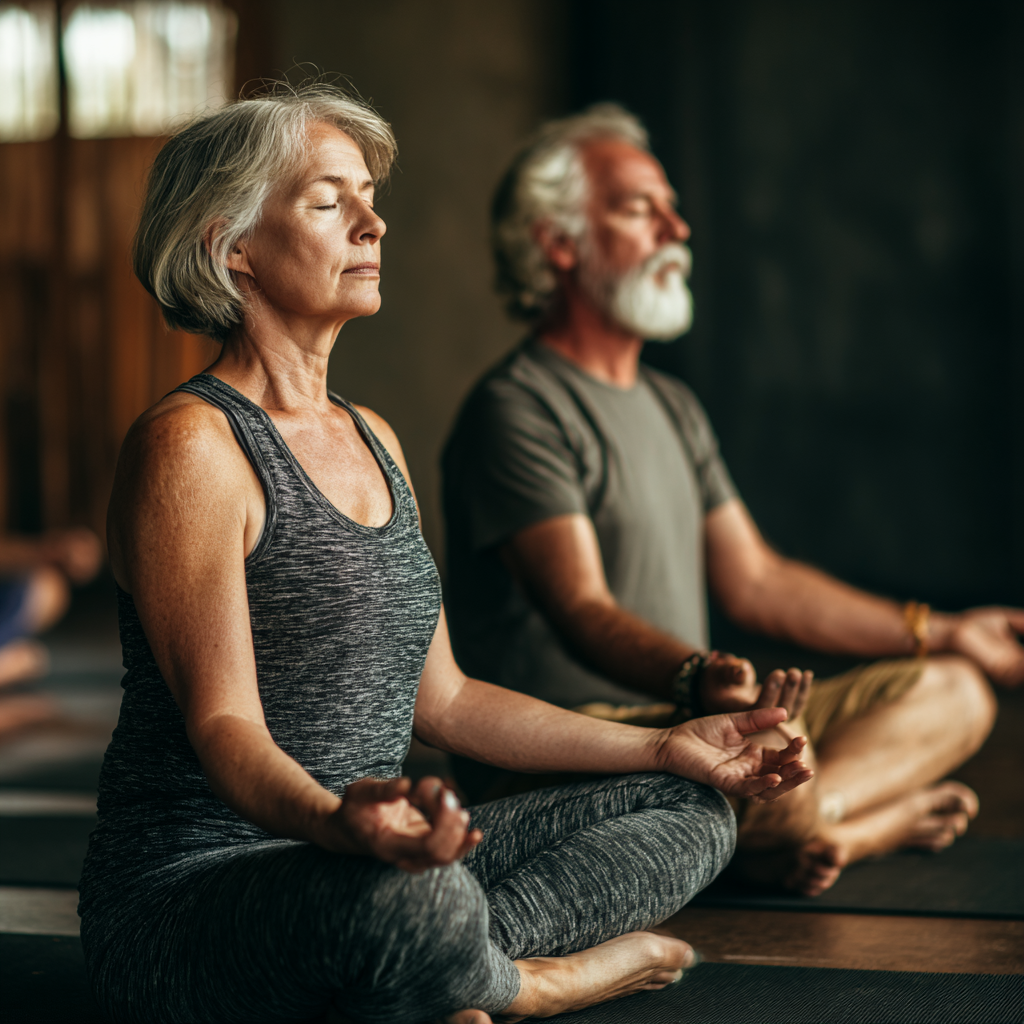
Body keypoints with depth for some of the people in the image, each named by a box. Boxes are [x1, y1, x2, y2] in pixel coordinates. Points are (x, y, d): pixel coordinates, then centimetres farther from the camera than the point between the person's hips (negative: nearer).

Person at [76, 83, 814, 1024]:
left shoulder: (373, 441, 15)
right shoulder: (191, 446, -12)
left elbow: (440, 698, 17)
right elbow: (223, 724, -20)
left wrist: (665, 747, 15)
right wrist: (335, 823, -42)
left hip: (380, 865, 9)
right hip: (194, 883, -9)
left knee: (692, 812, 5)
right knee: (419, 904, -41)